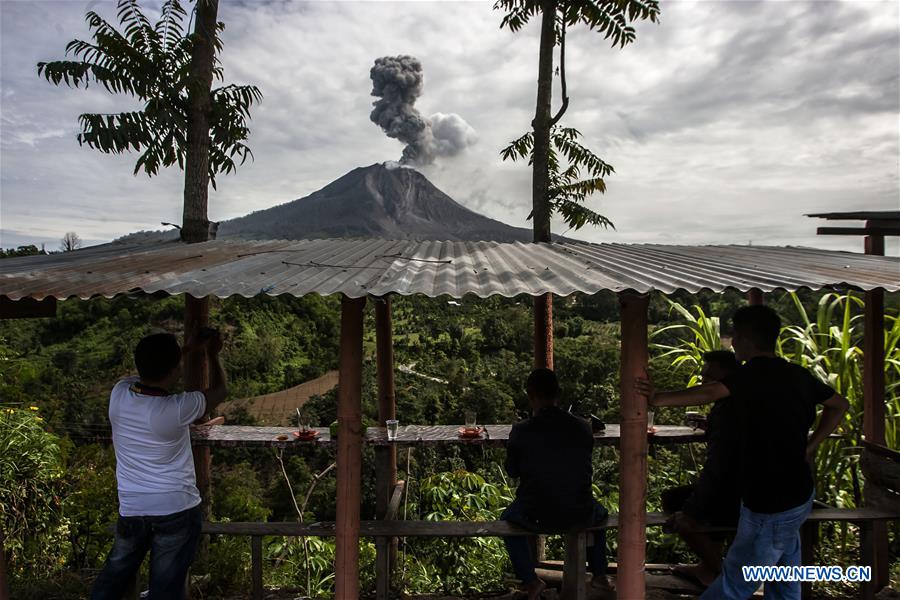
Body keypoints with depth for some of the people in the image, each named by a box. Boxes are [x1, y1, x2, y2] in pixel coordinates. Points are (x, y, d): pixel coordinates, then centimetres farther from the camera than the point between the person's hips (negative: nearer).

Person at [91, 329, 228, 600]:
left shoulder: (119, 393, -9)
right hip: (176, 510, -4)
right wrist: (213, 354, 12)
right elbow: (219, 391, -3)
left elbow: (153, 372, 13)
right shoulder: (177, 409, -22)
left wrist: (192, 347, 19)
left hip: (132, 509, 5)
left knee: (114, 576, 25)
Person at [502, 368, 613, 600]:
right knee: (598, 514, 37)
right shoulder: (582, 427, -8)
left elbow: (512, 471, 1)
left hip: (536, 518, -2)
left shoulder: (521, 430, -15)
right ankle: (600, 577, 32)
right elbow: (585, 466, 9)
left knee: (508, 518, 31)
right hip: (579, 516, 2)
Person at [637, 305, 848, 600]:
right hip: (798, 495, 9)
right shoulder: (798, 375, 4)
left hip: (771, 505, -9)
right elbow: (840, 405, 18)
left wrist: (658, 398, -29)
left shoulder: (757, 373, -20)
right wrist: (809, 446, 14)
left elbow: (709, 392, -34)